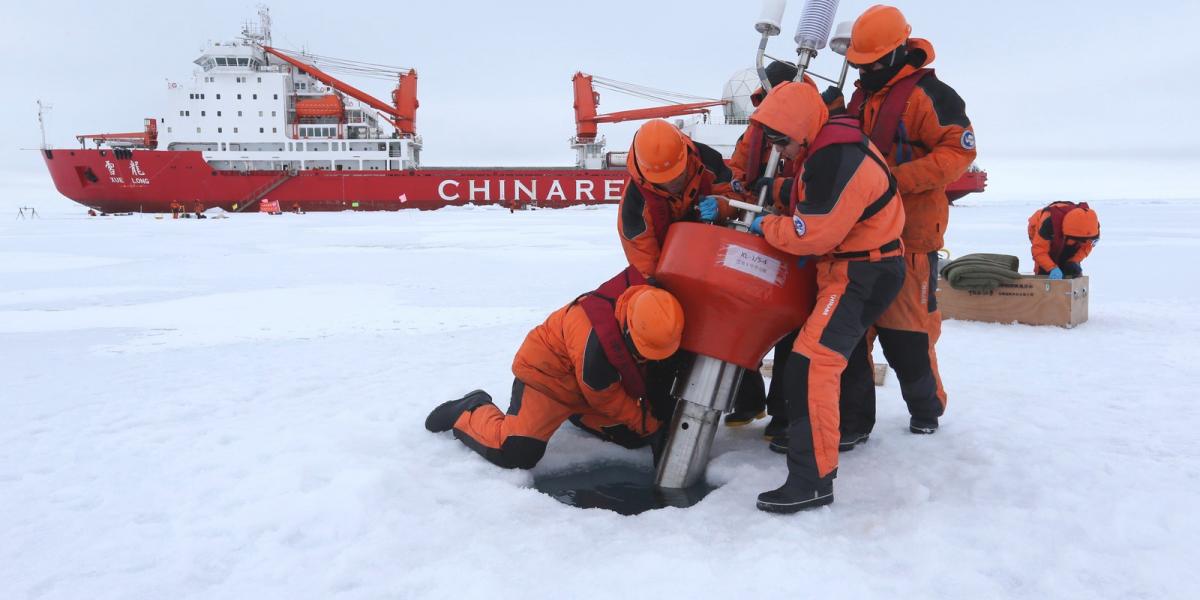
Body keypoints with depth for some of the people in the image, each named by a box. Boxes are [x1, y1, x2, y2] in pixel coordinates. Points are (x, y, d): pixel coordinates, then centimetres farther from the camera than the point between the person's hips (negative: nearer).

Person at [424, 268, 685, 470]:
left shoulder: (650, 300, -21)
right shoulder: (594, 339, -41)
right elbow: (606, 398, -23)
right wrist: (647, 423, -11)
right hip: (547, 374, -8)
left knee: (635, 436, 7)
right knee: (516, 453, -23)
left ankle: (576, 413, 29)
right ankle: (471, 412, 6)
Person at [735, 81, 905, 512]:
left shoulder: (835, 162, -26)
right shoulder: (830, 143, 6)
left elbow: (812, 233, -25)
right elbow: (813, 195, 20)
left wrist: (766, 227, -9)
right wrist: (777, 189, 4)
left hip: (863, 274, -11)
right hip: (846, 264, 11)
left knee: (810, 363, -20)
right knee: (796, 345, 25)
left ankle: (812, 480, -19)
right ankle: (791, 423, 45)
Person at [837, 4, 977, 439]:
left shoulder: (927, 94, -8)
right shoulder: (861, 97, 17)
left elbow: (959, 151, -14)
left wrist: (896, 179, -22)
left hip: (909, 234, -7)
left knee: (906, 330, -2)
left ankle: (926, 406, 24)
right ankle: (853, 419, 11)